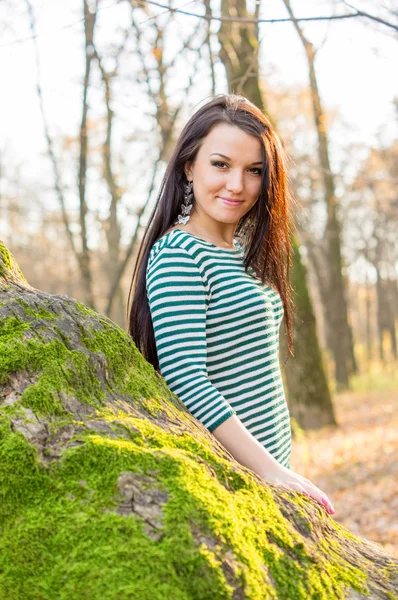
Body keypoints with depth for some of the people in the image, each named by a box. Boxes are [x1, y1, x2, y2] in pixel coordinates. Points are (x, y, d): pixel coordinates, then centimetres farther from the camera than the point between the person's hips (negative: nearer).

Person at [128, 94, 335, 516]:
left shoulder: (246, 253, 10)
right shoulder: (177, 256, -16)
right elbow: (184, 379, -24)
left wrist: (278, 468, 10)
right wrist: (268, 470, -26)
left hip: (269, 464, 8)